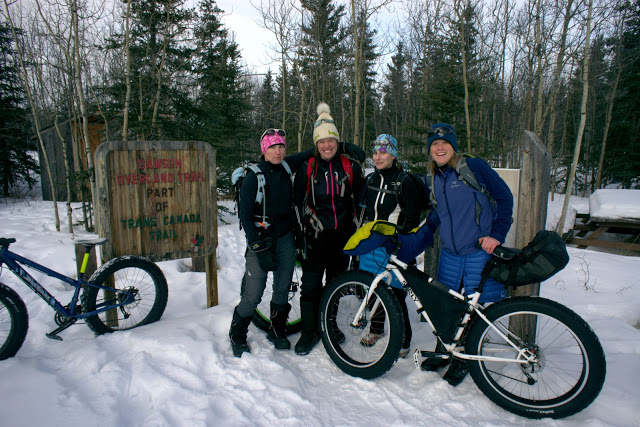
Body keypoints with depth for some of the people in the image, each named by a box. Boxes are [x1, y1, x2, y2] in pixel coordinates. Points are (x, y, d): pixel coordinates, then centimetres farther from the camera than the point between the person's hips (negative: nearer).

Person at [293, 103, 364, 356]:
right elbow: (298, 200, 6)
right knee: (311, 284, -4)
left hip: (343, 235, 2)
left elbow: (360, 197, 12)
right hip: (316, 235, -2)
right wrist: (306, 222, 4)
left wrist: (356, 223, 11)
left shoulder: (350, 167, 3)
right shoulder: (307, 168, 0)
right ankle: (309, 332, 12)